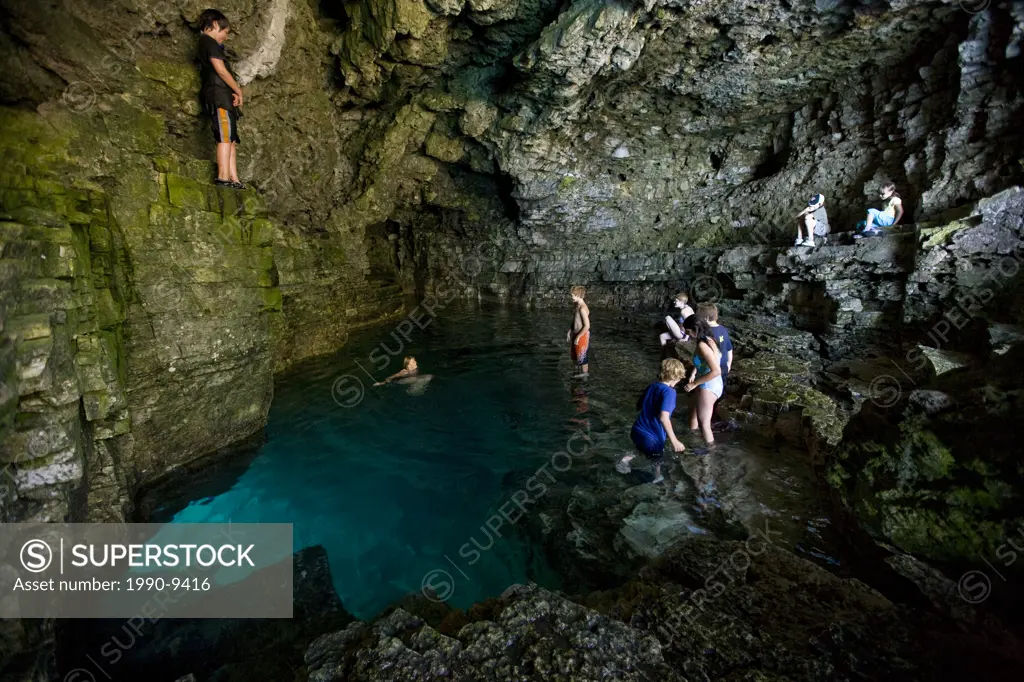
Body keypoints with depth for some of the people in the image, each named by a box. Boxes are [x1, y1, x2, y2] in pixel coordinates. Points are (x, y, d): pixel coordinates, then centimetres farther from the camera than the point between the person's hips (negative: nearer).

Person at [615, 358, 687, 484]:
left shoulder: (652, 386, 6)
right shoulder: (669, 391, -17)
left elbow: (638, 406, 19)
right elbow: (663, 417, -29)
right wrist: (674, 441, -26)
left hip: (637, 431, 7)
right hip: (652, 437, -7)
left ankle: (624, 461, 27)